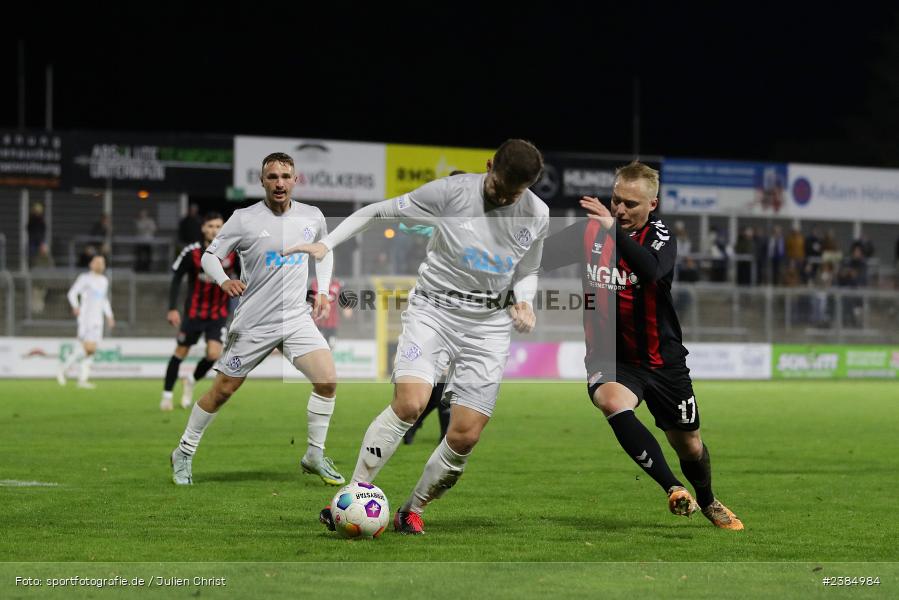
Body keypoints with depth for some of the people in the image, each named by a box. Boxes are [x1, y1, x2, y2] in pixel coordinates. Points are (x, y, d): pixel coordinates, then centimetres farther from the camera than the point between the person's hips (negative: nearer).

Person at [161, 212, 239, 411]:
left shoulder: (232, 252, -10)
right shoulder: (192, 252, -14)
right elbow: (176, 278, -7)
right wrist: (172, 309, -12)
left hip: (218, 314, 1)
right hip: (194, 311, -1)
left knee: (214, 354, -14)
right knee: (181, 352, 4)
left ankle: (191, 381, 16)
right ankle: (167, 395, 21)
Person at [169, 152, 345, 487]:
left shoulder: (312, 217, 2)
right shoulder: (244, 219, -10)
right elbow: (209, 256, -5)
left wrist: (322, 291, 10)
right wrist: (224, 281, -25)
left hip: (296, 318, 3)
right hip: (253, 322, -3)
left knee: (327, 381, -15)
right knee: (222, 391, 5)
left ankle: (315, 456, 2)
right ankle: (184, 453, 25)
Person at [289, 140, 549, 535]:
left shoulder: (537, 216, 1)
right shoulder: (452, 192, -10)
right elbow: (379, 211, -2)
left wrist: (523, 302, -5)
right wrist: (327, 243, -12)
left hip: (488, 325, 3)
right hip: (433, 309, -3)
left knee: (465, 436, -6)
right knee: (410, 403, -26)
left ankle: (412, 511, 15)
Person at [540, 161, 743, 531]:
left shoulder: (660, 236, -11)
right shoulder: (589, 231, -4)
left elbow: (652, 270, -33)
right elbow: (540, 259, -5)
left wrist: (614, 230, -45)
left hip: (663, 361, 0)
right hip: (610, 358, 0)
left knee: (689, 446, 13)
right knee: (613, 402, -35)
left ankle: (707, 501, 46)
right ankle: (673, 489, -29)